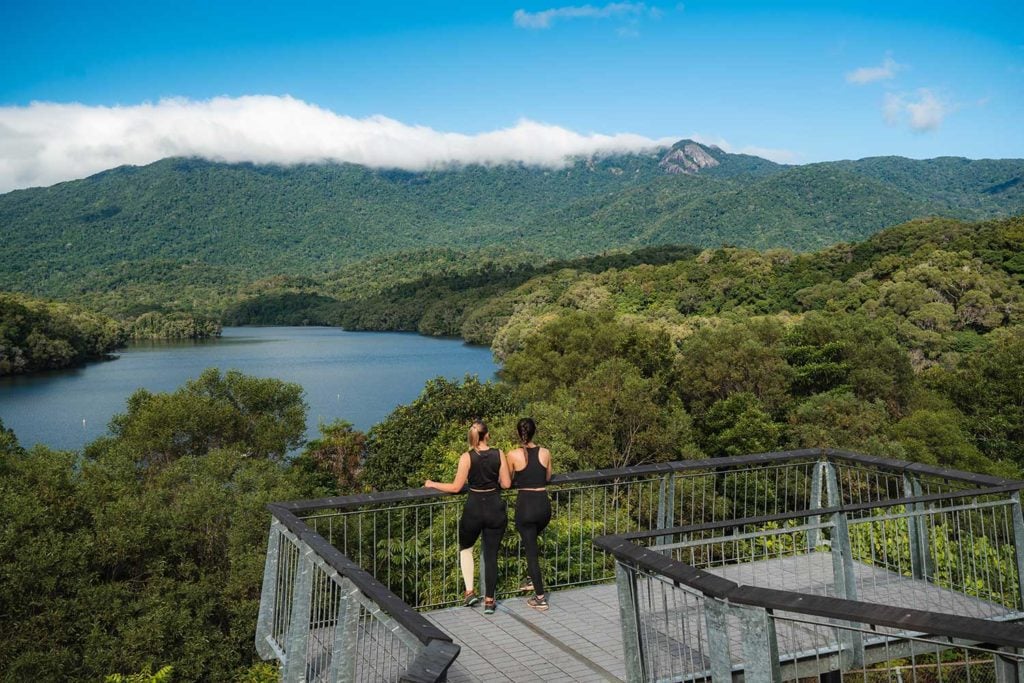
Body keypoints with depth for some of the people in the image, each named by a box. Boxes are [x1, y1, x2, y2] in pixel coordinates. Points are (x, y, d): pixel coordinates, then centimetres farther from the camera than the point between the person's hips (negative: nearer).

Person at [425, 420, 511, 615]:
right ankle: (489, 601, 14)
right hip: (495, 508, 2)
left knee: (465, 548, 23)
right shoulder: (498, 454, -5)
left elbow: (456, 487, -8)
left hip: (474, 508, -2)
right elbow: (506, 483, -1)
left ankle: (470, 592, 15)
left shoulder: (467, 457, -11)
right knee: (491, 555, 9)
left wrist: (432, 484, 5)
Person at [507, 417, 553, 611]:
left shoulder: (513, 455, -9)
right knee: (531, 541, 30)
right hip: (544, 504, 4)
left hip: (525, 505, -3)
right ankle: (534, 579, 37)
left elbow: (508, 481, 5)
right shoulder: (545, 453, -1)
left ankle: (540, 598, 8)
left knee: (531, 550, 6)